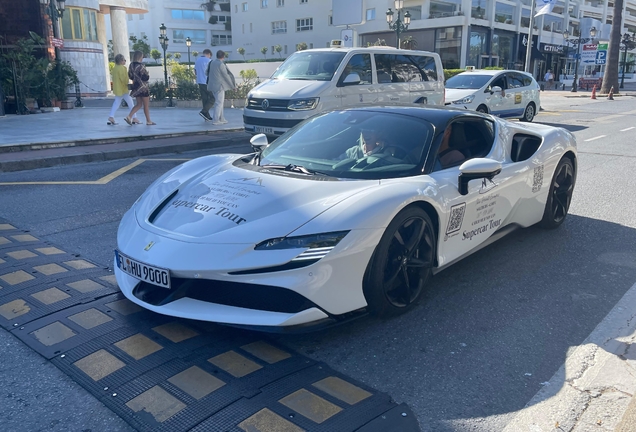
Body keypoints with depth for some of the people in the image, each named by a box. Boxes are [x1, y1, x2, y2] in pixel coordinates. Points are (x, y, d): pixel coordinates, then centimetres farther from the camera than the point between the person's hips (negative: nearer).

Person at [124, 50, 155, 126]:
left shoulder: (131, 65, 5)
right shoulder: (141, 66, -18)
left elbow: (130, 76, 11)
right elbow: (145, 77, -21)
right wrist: (148, 76, 0)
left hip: (136, 87, 7)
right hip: (143, 87, -7)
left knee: (139, 104, 14)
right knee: (146, 105, 6)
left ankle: (129, 117, -3)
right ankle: (148, 121, 16)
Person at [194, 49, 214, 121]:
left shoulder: (197, 60, 12)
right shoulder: (209, 61, -11)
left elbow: (195, 73, 18)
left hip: (200, 82, 7)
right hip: (207, 82, -7)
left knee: (204, 99, 10)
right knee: (213, 98, 2)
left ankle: (207, 116, 10)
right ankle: (203, 112, -11)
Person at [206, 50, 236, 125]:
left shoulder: (212, 62, 7)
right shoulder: (221, 64, -17)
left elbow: (208, 73, 14)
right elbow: (226, 76, -13)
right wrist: (233, 86, -3)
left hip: (213, 85, 8)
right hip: (219, 86, -8)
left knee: (220, 102, 16)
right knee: (219, 103, -2)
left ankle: (221, 118, 21)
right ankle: (215, 120, -2)